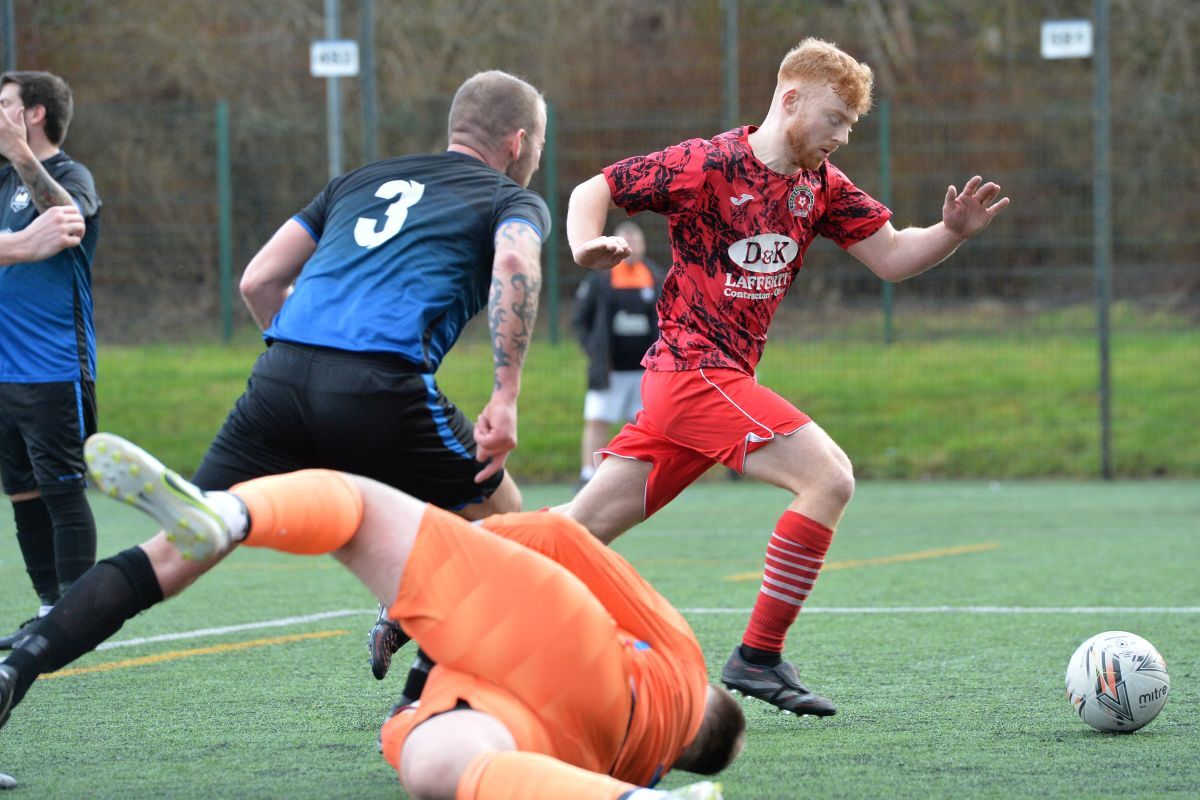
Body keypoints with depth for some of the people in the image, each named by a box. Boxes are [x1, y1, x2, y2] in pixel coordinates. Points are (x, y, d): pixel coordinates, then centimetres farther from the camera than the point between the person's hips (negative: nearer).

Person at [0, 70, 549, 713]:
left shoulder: (363, 180, 32)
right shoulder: (513, 201, 18)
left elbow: (259, 280, 24)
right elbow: (515, 265, -8)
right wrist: (506, 398, -9)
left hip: (281, 377, 4)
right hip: (382, 391, -4)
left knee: (178, 552, 4)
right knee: (501, 515, 21)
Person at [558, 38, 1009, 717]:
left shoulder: (820, 185, 10)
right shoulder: (705, 165, -10)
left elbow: (892, 258, 11)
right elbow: (593, 191, -2)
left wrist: (952, 232, -8)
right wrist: (587, 248, -22)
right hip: (695, 372, -8)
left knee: (583, 528, 8)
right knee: (830, 476, -18)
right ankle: (759, 658, -13)